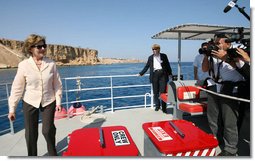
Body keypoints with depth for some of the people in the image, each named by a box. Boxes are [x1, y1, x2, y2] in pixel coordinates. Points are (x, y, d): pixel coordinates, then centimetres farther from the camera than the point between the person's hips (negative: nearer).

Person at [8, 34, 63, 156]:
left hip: (49, 102, 0)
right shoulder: (23, 65, -9)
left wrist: (58, 101, -5)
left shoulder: (51, 64, -8)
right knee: (31, 133, 11)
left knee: (48, 131, 0)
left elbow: (57, 84, -2)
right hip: (30, 103, 1)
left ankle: (52, 154, 29)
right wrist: (12, 108, -4)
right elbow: (17, 88, -6)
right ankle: (32, 155, 37)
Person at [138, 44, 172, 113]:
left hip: (163, 74, -2)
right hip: (154, 75, 2)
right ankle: (157, 106, 23)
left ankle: (164, 108, 3)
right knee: (155, 92, 6)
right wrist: (141, 73, 12)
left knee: (163, 91, -6)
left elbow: (168, 65, 10)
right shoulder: (150, 57, 12)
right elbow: (146, 66, 15)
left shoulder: (164, 56, 8)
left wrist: (170, 73, 4)